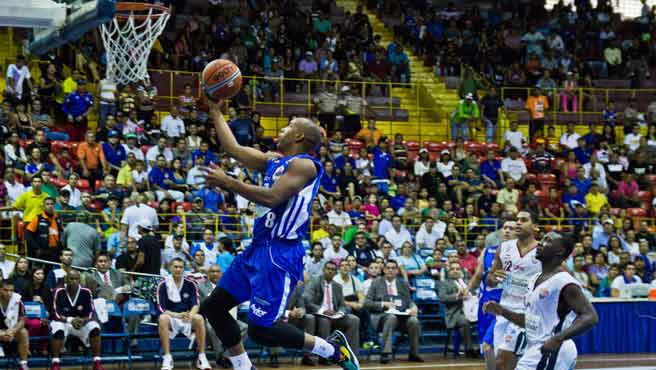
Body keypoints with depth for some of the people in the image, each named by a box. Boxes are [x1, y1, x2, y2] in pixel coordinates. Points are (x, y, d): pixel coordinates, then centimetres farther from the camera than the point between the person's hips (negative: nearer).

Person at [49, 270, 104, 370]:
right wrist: (70, 320, -33)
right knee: (58, 330, -37)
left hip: (82, 322, 2)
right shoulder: (59, 292, -15)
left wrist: (83, 321, -30)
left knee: (94, 328, -26)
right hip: (62, 321, -2)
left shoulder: (86, 292, -8)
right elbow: (56, 314, -17)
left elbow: (90, 314, -7)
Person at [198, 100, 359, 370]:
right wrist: (215, 111, 21)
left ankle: (332, 348, 4)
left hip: (280, 254, -10)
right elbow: (233, 148, 20)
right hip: (258, 247, 10)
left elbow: (272, 198, -24)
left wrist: (228, 183, -21)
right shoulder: (273, 162, 15)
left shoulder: (305, 165, -12)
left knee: (261, 329, -12)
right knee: (213, 307, 9)